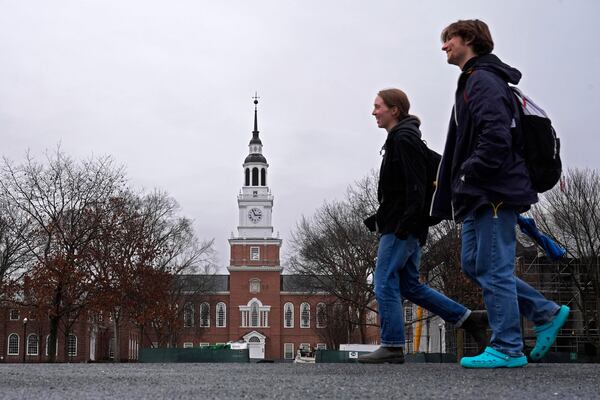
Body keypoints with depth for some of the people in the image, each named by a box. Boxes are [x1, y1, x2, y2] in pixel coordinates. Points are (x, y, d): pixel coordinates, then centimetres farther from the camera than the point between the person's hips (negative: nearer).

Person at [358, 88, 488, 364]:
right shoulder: (400, 138, 21)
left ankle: (392, 347, -2)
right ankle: (469, 319, 15)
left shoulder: (404, 138, -11)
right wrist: (379, 219, 18)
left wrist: (405, 224, -25)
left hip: (400, 229, -10)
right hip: (400, 226, 10)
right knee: (408, 285, 12)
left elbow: (416, 184, -20)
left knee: (385, 284, -7)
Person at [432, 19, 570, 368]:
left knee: (493, 269, -7)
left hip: (494, 192, -11)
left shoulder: (483, 80, -10)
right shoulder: (473, 82, 23)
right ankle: (547, 313, 17)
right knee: (474, 264, 12)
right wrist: (458, 189, 20)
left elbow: (496, 136, -24)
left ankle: (507, 349, 0)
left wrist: (470, 173, -16)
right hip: (480, 195, 11)